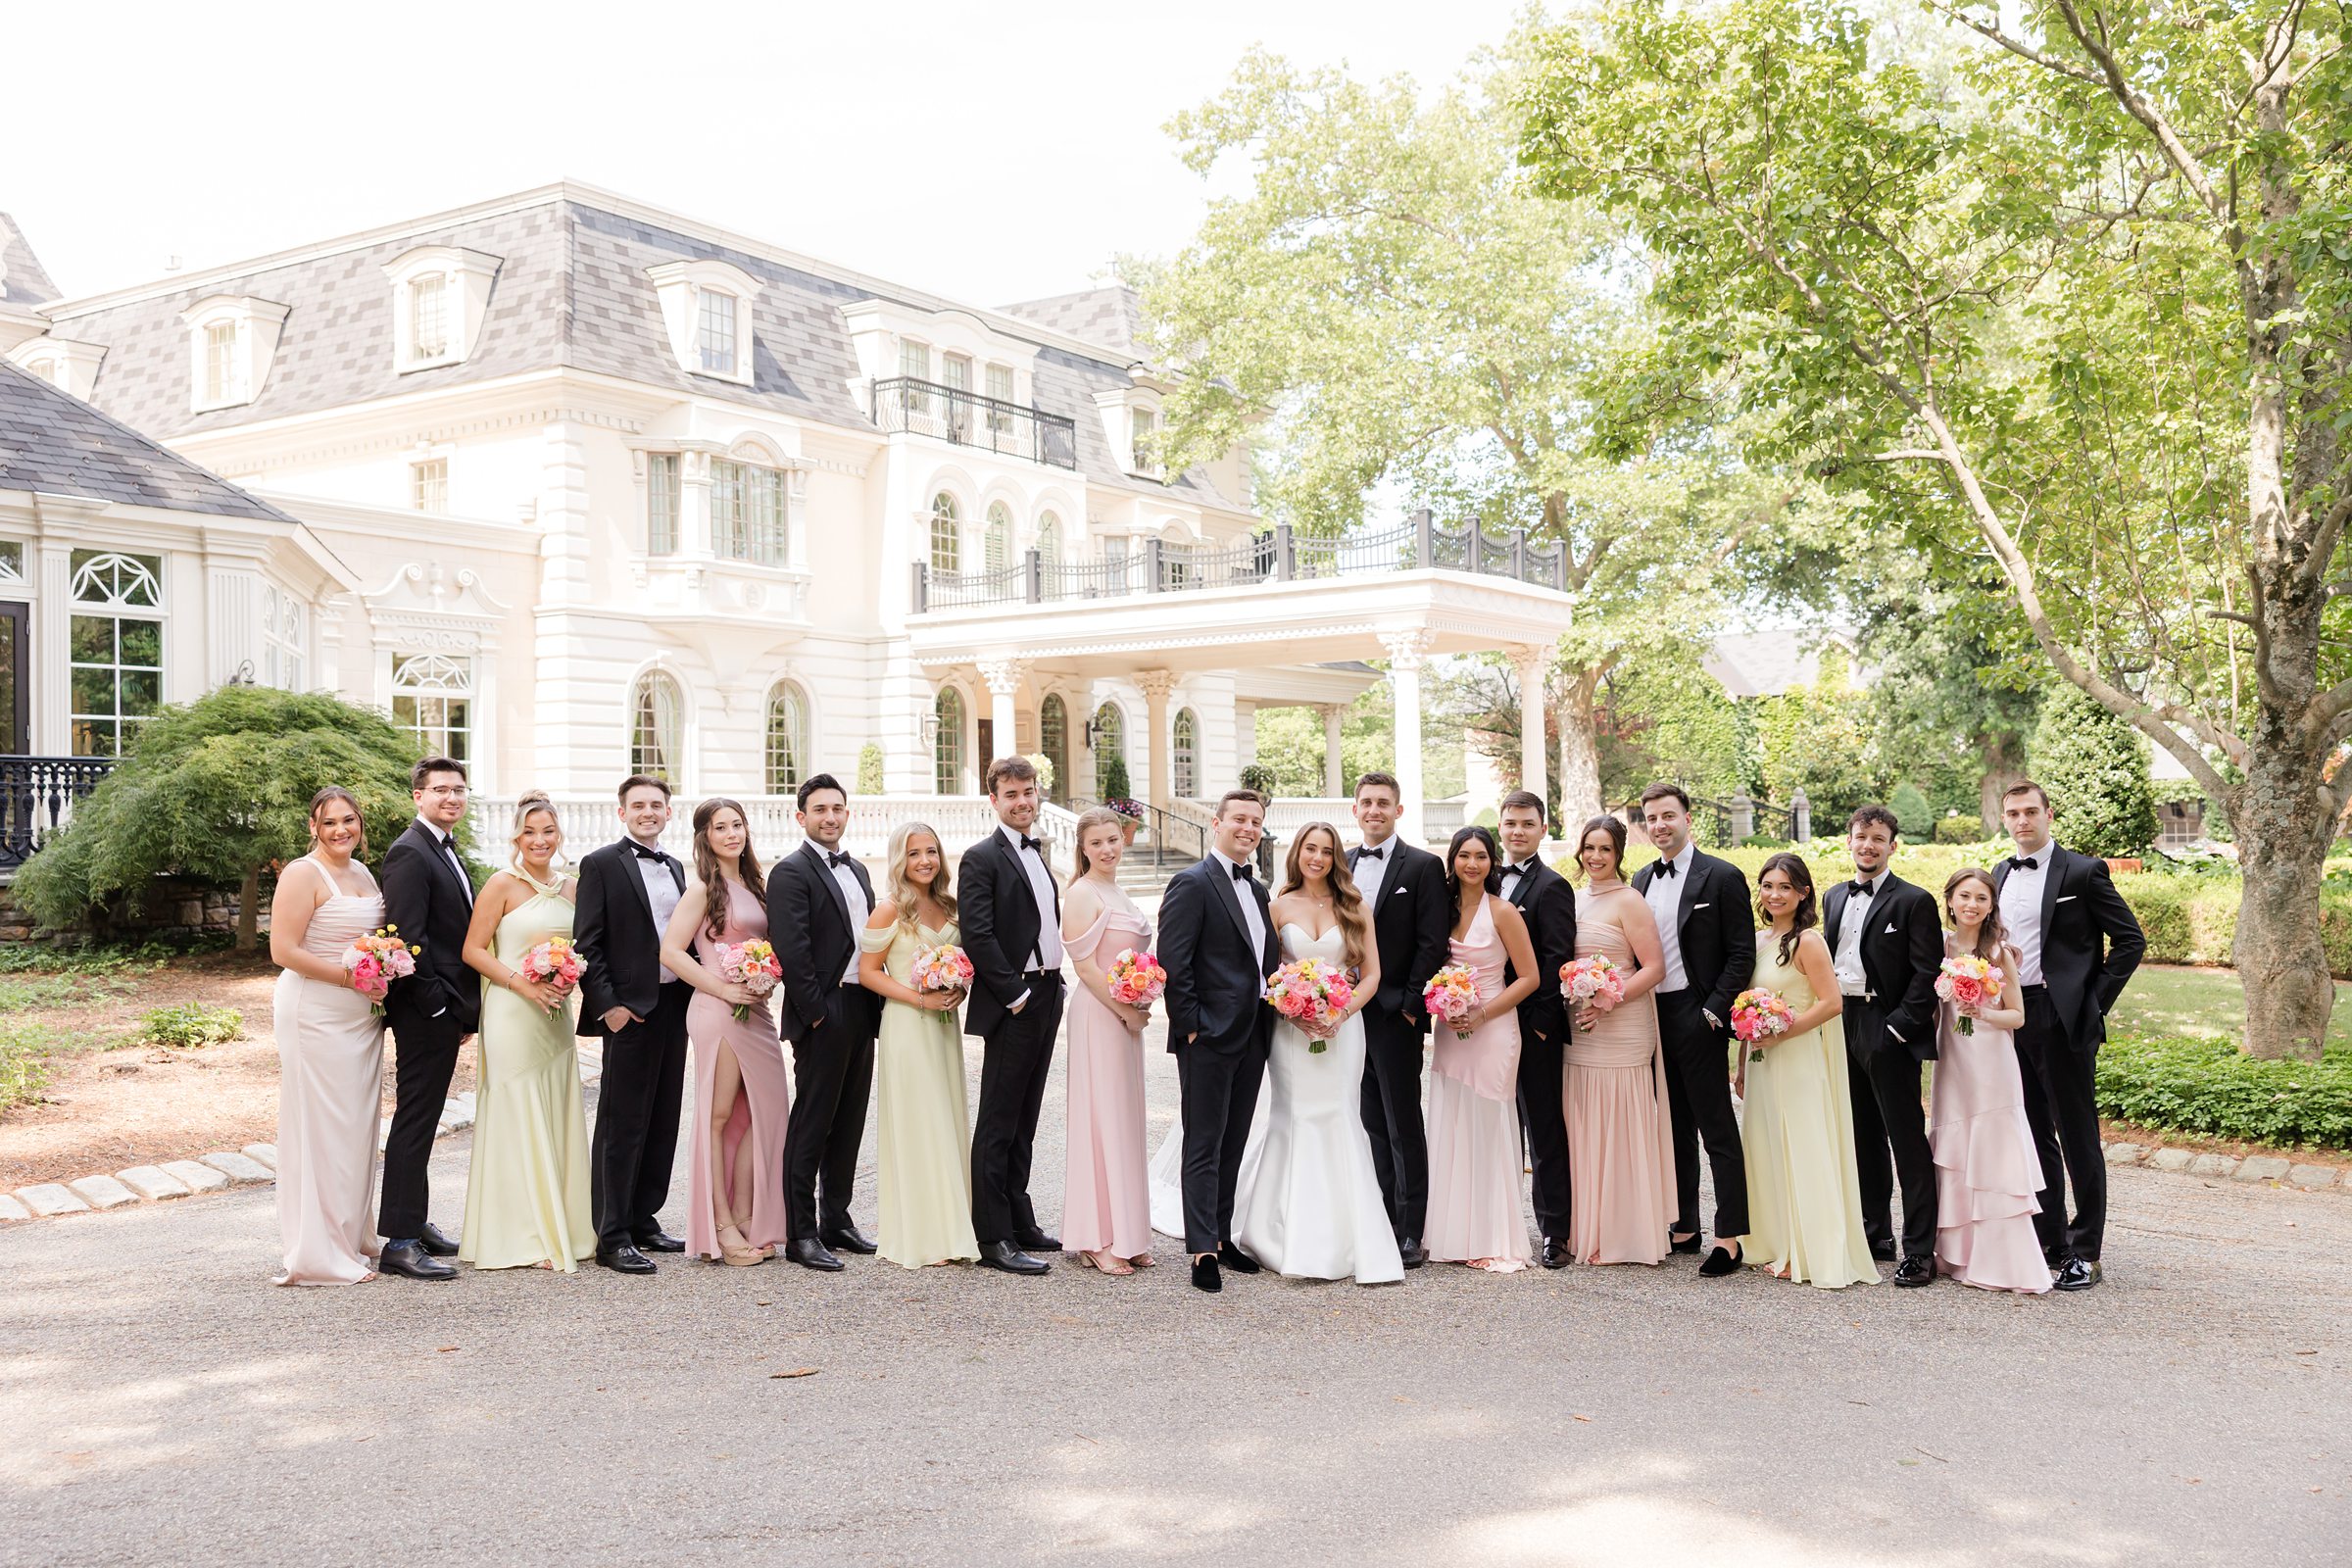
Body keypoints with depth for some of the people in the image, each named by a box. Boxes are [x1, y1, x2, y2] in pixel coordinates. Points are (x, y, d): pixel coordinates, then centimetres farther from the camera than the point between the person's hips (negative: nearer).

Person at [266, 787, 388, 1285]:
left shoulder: (362, 874, 14)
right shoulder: (303, 874, -10)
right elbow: (284, 951, -16)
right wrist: (351, 977, -18)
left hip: (360, 1017, 8)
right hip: (316, 1015, -8)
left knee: (356, 1128, 12)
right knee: (323, 1128, -4)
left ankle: (352, 1239, 22)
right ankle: (320, 1255, 3)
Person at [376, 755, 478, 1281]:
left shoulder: (446, 851, 17)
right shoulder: (410, 853, -13)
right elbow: (408, 937, -20)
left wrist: (464, 1010, 16)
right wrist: (438, 1006, -19)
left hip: (448, 1009, 10)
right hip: (425, 1011, -10)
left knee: (422, 1118, 16)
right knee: (414, 1120, -7)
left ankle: (415, 1221, 25)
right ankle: (400, 1242, -4)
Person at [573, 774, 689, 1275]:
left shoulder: (675, 868, 16)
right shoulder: (601, 864, -4)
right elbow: (587, 943, -9)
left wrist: (694, 995, 7)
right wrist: (608, 1005, -16)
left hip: (675, 1005, 7)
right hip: (630, 1009, -7)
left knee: (662, 1123, 11)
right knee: (621, 1126, -3)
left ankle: (643, 1221, 21)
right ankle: (613, 1237, 1)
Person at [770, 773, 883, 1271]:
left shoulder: (856, 869, 17)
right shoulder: (791, 872, -9)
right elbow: (792, 950, -16)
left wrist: (877, 1003, 10)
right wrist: (816, 1012, -18)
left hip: (863, 1011, 8)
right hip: (823, 1016, -8)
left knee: (849, 1122, 13)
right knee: (811, 1124, -3)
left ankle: (835, 1219, 22)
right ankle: (801, 1234, 2)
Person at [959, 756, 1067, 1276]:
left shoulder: (1036, 854, 17)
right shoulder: (982, 858, -9)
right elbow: (977, 936, -17)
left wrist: (1051, 988, 11)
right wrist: (1015, 994, -16)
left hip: (1045, 999, 8)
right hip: (1011, 1007, -8)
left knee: (1023, 1121, 15)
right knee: (998, 1124, -4)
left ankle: (1019, 1221, 23)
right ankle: (995, 1239, -2)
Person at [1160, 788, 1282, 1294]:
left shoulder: (1256, 891, 17)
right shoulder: (1191, 883, -9)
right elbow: (1173, 963, -14)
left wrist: (1269, 1021, 10)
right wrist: (1190, 1025, -16)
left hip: (1251, 1038, 8)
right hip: (1209, 1038, -8)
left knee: (1232, 1146, 14)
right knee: (1204, 1147, -3)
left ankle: (1221, 1236, 22)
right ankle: (1203, 1251, -1)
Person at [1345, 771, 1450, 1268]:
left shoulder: (1422, 866, -4)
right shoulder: (1341, 865, 12)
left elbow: (1432, 945, -8)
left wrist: (1409, 1006, -12)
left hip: (1395, 1016, -5)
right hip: (1348, 1013, 5)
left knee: (1403, 1126, -2)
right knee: (1372, 1125, 10)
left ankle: (1410, 1235, 3)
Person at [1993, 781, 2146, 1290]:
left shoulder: (2082, 871, -6)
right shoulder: (1999, 875, 13)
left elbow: (2130, 939, -5)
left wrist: (2095, 1001, -8)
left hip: (2063, 1019, -6)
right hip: (2012, 1018, 6)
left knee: (2078, 1137, 0)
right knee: (2034, 1136, 12)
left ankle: (2085, 1253, 5)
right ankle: (2049, 1242, 22)